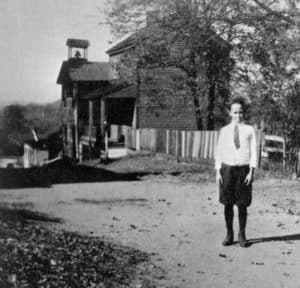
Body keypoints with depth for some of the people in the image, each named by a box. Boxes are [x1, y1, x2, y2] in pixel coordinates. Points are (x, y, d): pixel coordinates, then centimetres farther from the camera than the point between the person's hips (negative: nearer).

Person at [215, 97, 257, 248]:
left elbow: (253, 151, 0)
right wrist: (218, 171, 0)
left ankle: (242, 235, 18)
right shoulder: (224, 130, 7)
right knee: (227, 203, 5)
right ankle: (229, 234, 19)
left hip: (243, 169, -1)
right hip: (227, 168, 1)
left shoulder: (249, 130, 3)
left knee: (242, 204, 4)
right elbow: (219, 152, 7)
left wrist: (251, 171, -8)